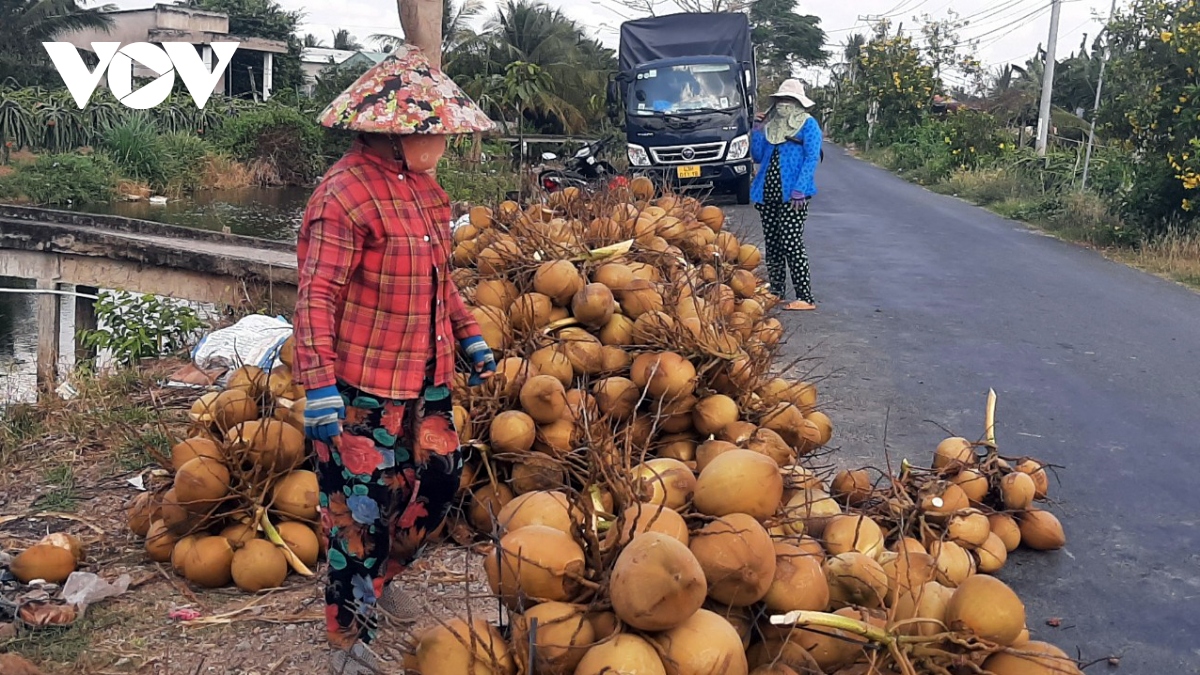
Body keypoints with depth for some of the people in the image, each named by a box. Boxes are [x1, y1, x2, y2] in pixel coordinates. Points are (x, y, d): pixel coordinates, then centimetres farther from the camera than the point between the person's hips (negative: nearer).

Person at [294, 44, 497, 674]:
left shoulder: (423, 185, 10)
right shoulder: (344, 194, -18)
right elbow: (316, 298, -21)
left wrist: (469, 336, 20)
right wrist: (319, 389, -25)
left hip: (426, 379, 9)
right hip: (362, 389, -9)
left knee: (437, 480, 18)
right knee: (359, 509, 2)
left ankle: (379, 577, 42)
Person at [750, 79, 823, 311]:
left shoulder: (808, 124, 0)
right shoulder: (770, 125, 17)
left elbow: (812, 158, -9)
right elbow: (757, 157, 16)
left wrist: (799, 191, -18)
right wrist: (757, 131, 2)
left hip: (792, 195, -6)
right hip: (768, 194, 7)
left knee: (791, 244, -13)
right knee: (772, 245, 10)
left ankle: (805, 298, -11)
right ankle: (776, 292, 20)